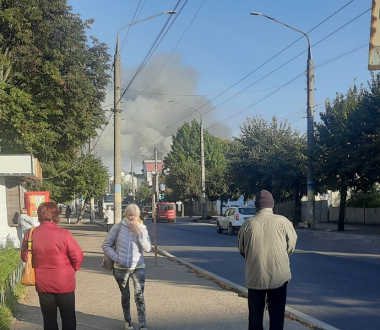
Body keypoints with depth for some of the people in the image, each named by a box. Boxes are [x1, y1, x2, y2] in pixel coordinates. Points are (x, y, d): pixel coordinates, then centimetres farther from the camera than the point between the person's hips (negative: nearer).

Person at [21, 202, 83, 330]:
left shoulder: (30, 234, -6)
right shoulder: (63, 234, -18)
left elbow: (25, 256, 8)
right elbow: (78, 256, -14)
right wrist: (73, 269, 6)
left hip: (42, 284, 3)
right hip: (64, 283, -3)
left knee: (49, 319, 15)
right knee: (68, 319, 12)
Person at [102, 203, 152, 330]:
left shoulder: (142, 229, -2)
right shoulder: (118, 228, -6)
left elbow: (148, 248, -10)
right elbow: (106, 245, -2)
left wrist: (139, 233, -18)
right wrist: (116, 258, -11)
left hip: (138, 268, 0)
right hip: (120, 269, 1)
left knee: (139, 296, -10)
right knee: (125, 296, 16)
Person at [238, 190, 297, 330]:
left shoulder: (248, 223, -5)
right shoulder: (282, 221, -8)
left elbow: (241, 249, 4)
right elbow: (291, 246, 1)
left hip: (255, 277, 1)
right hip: (278, 276, -1)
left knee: (255, 316, 14)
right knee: (277, 316, 10)